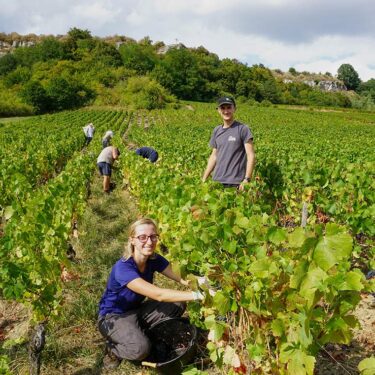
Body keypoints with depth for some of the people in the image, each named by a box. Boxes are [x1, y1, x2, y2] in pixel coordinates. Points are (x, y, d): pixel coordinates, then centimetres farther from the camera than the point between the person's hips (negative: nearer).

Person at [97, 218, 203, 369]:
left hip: (137, 310, 7)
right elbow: (158, 295, -42)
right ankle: (113, 348, -1)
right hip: (113, 317, -7)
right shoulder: (123, 268, -34)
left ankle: (142, 332, 5)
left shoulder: (154, 259, -11)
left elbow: (182, 278, -17)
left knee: (178, 304, -12)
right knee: (141, 348, -34)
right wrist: (197, 295, -45)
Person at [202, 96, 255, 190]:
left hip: (236, 183, -5)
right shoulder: (217, 131, 12)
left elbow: (251, 156, -8)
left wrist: (246, 180, -17)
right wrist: (204, 179, 13)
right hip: (217, 181, 5)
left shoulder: (243, 129, -5)